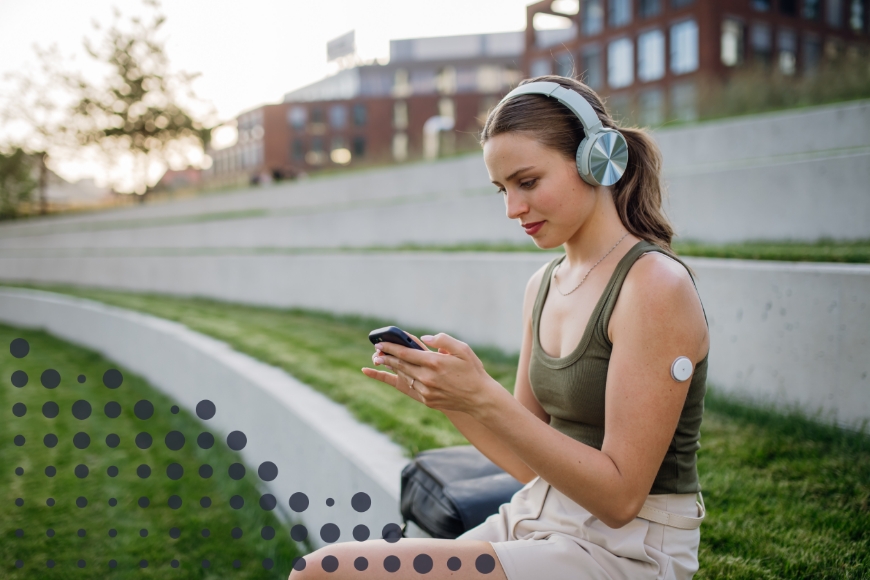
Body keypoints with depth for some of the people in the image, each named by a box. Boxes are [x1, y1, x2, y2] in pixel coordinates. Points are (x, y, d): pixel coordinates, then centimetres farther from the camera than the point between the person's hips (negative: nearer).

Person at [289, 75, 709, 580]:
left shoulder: (655, 284, -15)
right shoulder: (543, 286, 7)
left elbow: (619, 496, -18)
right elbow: (531, 463, 9)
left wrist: (484, 398, -25)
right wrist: (441, 392, -6)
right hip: (536, 520, 6)